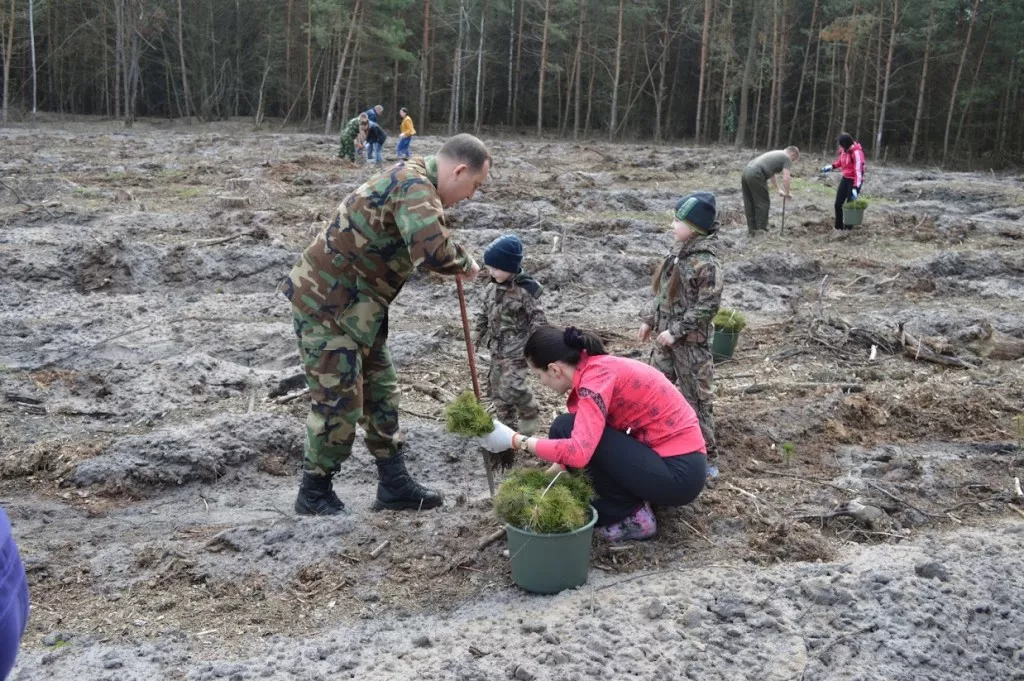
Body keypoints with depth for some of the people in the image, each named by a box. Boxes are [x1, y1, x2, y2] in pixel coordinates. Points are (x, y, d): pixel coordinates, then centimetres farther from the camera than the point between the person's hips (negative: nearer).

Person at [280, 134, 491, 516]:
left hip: (354, 307, 10)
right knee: (339, 402, -1)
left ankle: (394, 485, 23)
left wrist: (454, 259, 3)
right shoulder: (415, 186, -22)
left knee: (381, 394, 14)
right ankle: (314, 494, 16)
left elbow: (421, 244, 20)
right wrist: (465, 264, -17)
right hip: (326, 305, -10)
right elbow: (431, 251, -37)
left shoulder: (412, 182, 12)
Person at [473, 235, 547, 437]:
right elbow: (484, 313, 17)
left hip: (517, 349, -8)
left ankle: (530, 413, 8)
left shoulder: (525, 290, -18)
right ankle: (506, 421, 27)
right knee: (495, 385, 12)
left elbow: (538, 318, -15)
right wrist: (480, 334, 19)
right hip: (497, 347, 8)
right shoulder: (492, 288, 4)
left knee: (511, 386, -18)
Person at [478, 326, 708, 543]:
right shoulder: (596, 368, 8)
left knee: (566, 429, -14)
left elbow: (579, 452, -30)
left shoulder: (597, 376, -19)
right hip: (679, 462, 9)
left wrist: (515, 440, -21)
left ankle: (632, 517, -3)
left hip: (679, 473, -9)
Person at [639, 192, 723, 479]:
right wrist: (649, 319, 14)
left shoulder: (705, 262, -20)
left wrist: (676, 331, -20)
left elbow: (708, 306, -21)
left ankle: (708, 459, 14)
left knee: (696, 400, 2)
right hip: (666, 337, 9)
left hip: (691, 342, -9)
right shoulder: (680, 253, 6)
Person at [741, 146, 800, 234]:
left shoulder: (776, 154, 31)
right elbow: (786, 179, -4)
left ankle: (751, 229, 19)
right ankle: (761, 229, 5)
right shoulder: (786, 158, 4)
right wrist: (787, 193, 10)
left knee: (749, 203, 13)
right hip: (756, 175, -9)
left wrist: (779, 189, 46)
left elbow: (771, 174, 41)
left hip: (746, 171, 9)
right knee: (763, 203, 1)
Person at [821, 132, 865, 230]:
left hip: (854, 181, -8)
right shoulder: (844, 149, -3)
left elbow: (858, 171, -28)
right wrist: (831, 166, 3)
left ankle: (848, 228, 13)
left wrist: (855, 188, -33)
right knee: (838, 204, 8)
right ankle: (838, 227, 20)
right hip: (845, 178, 8)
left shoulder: (857, 152, -25)